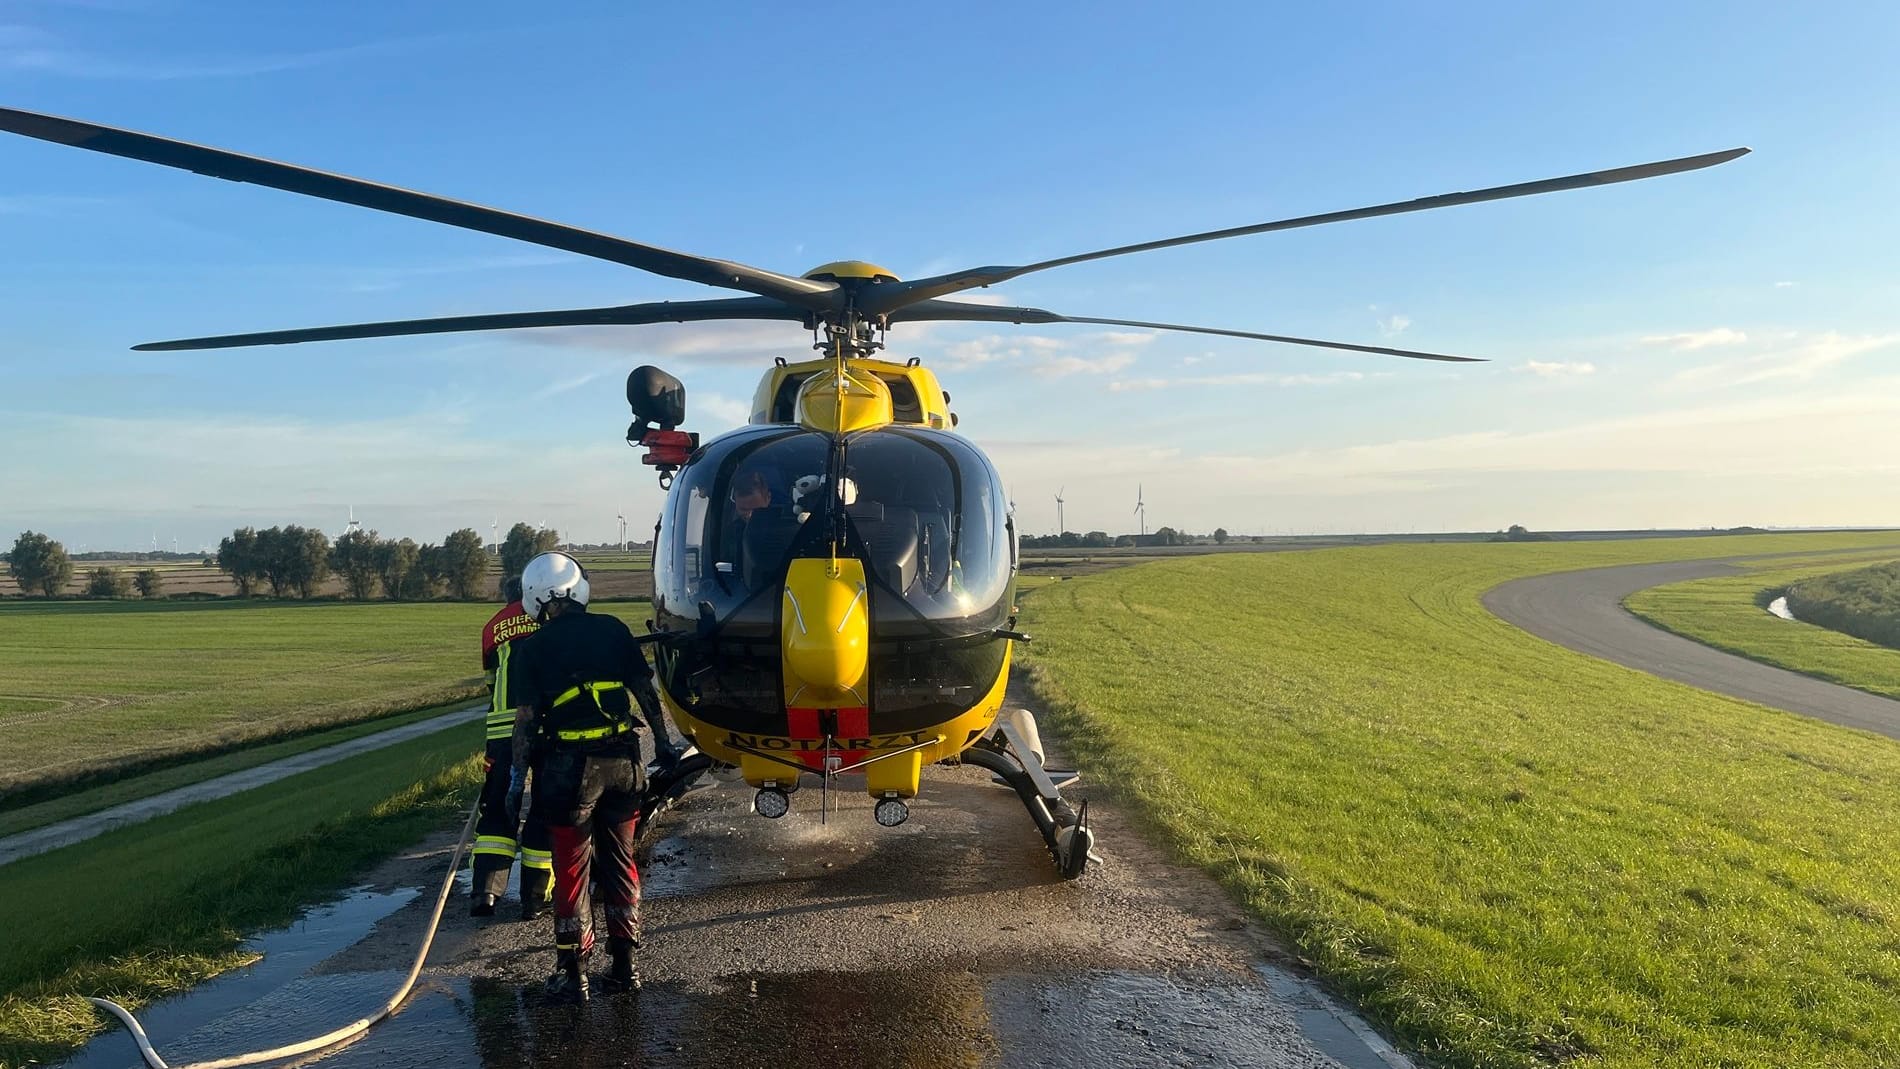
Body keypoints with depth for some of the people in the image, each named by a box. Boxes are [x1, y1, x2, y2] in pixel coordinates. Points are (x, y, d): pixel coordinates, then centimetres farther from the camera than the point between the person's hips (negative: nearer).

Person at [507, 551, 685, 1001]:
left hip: (568, 765, -3)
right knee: (620, 862, 14)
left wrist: (517, 775, 2)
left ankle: (572, 972, 12)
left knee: (572, 868, 7)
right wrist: (663, 742, 15)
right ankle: (624, 963, 21)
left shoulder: (532, 647, -2)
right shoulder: (612, 628, 5)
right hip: (622, 759, 3)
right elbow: (646, 690, 6)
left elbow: (525, 719, -4)